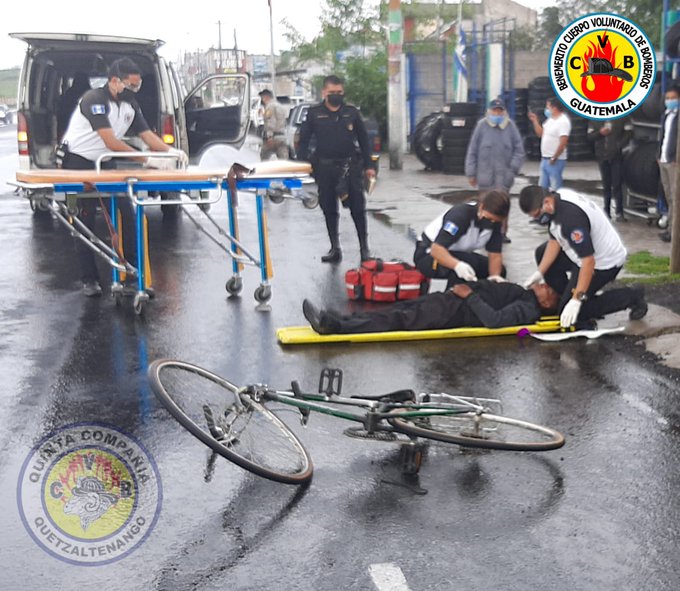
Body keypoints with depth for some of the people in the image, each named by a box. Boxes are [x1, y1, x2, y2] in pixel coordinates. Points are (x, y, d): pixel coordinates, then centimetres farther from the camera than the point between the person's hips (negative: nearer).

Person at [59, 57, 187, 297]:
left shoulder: (130, 105, 1)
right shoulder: (94, 99, -24)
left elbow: (146, 133, 0)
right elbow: (111, 142, -31)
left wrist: (170, 151, -20)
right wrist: (148, 160, -34)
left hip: (105, 163, 7)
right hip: (78, 163, -7)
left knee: (126, 214, 0)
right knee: (85, 221, -3)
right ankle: (89, 279, 3)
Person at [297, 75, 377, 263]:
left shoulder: (352, 112, 6)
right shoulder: (314, 113, 4)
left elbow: (363, 139, 10)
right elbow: (303, 140, 7)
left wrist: (369, 165, 6)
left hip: (351, 166, -1)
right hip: (325, 168, 1)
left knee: (358, 208, 0)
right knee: (329, 210, 7)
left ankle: (364, 248, 9)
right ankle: (335, 249, 18)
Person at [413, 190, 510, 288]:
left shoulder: (494, 221, -11)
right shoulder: (461, 215, -32)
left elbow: (495, 254, -8)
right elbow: (436, 249, -39)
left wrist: (495, 276, -29)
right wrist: (457, 265, -57)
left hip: (457, 253, 7)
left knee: (499, 271, -2)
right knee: (469, 263, -33)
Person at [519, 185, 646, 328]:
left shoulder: (571, 217, -35)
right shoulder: (558, 199, -7)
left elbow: (588, 262, -34)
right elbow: (555, 241, 3)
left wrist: (576, 300, -31)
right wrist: (539, 273, 0)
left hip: (604, 262, -10)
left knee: (568, 313, -9)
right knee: (542, 253, 19)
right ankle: (568, 295, 20)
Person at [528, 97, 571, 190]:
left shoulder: (563, 121, -16)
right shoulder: (550, 120, 12)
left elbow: (563, 143, -22)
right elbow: (541, 134, 22)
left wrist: (554, 158, -20)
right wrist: (535, 121, 12)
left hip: (555, 160, -9)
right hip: (544, 159, 9)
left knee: (555, 188, -5)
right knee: (542, 186, 14)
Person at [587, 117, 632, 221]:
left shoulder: (622, 116, 1)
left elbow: (628, 132, 0)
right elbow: (590, 136, 5)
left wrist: (620, 145, -10)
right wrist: (600, 133, -14)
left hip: (617, 155, -2)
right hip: (602, 155, 3)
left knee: (617, 184, -6)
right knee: (606, 184, 9)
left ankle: (619, 212, -4)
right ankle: (607, 210, 16)